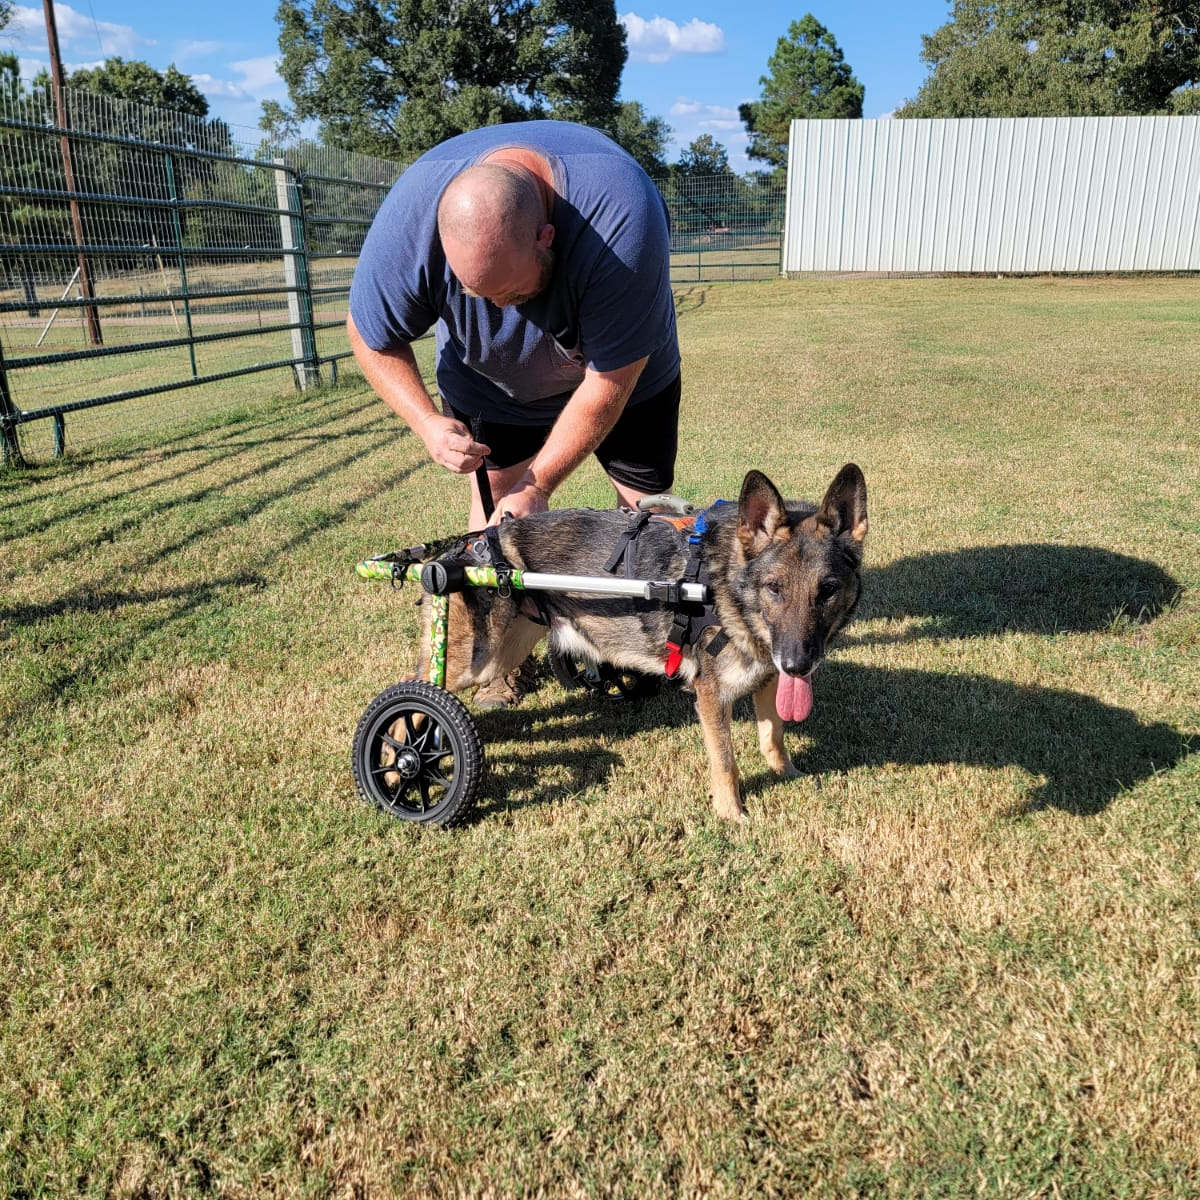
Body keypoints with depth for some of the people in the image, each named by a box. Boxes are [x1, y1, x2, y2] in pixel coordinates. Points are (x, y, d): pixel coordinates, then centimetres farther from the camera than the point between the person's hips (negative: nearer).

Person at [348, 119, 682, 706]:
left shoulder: (624, 219, -44)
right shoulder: (409, 218, -35)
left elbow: (610, 382, -33)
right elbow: (372, 337, -15)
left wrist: (539, 482, -27)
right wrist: (426, 421, -29)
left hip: (624, 366, -1)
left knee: (646, 502, 2)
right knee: (496, 500, -6)